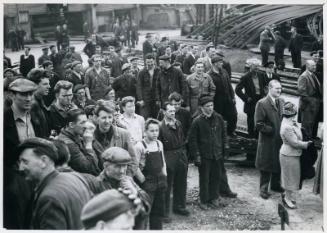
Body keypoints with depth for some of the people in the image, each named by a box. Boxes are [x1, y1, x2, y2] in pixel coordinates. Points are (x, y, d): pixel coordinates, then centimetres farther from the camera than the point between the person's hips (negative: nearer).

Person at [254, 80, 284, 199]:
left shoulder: (281, 102, 3)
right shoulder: (262, 103, -15)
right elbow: (259, 125, -17)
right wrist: (272, 130, -18)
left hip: (280, 139, 6)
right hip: (267, 141, -6)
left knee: (279, 163, 18)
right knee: (266, 165, 6)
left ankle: (275, 184, 36)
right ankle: (264, 188, 20)